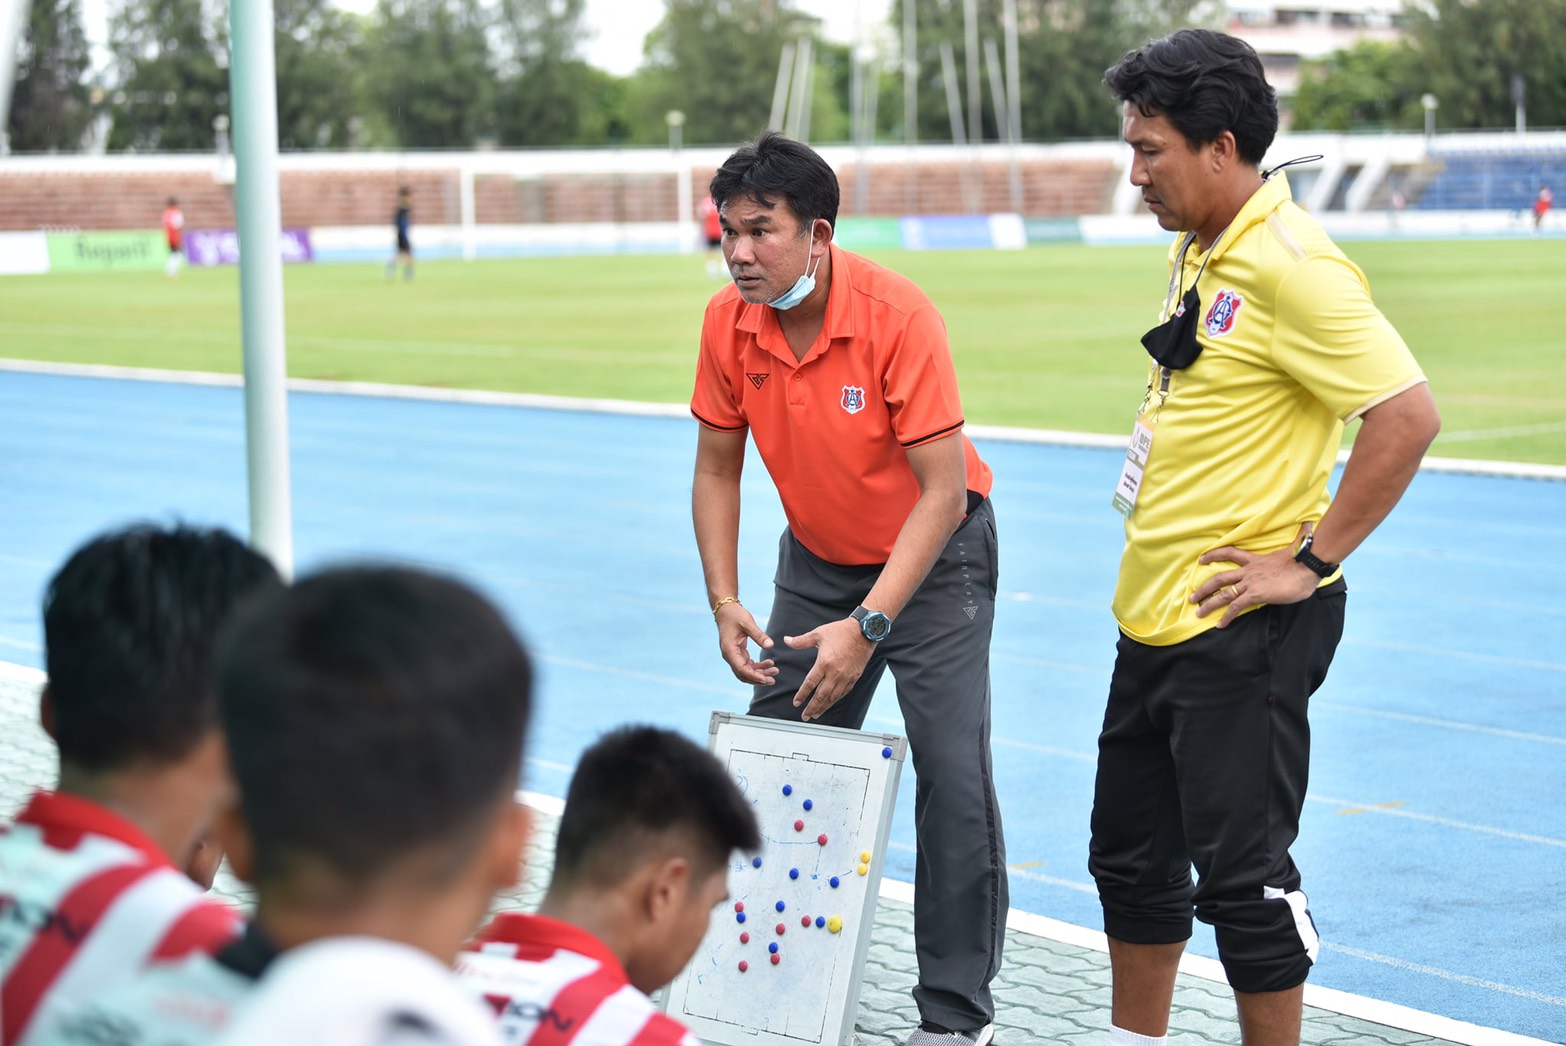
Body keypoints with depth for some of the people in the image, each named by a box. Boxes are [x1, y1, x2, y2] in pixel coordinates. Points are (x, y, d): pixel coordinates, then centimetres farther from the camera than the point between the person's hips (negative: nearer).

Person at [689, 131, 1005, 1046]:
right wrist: (725, 602, -10)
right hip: (817, 558, 5)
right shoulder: (729, 324, -13)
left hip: (934, 557, -5)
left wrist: (868, 626, -32)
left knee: (951, 772, -13)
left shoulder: (897, 315, -28)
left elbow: (943, 490, -27)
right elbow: (718, 469, 1)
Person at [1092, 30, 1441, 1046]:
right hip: (1154, 617, 10)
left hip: (1239, 632, -10)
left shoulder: (1291, 264, -19)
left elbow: (1408, 415, -25)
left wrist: (1309, 563, -20)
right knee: (1131, 853, 18)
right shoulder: (1198, 252, 10)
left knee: (1241, 873, -1)